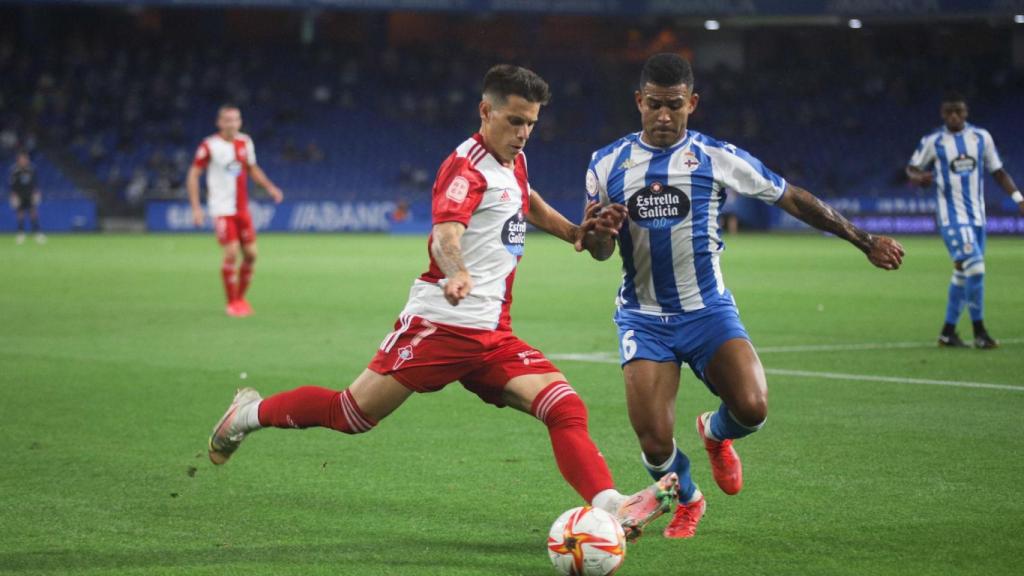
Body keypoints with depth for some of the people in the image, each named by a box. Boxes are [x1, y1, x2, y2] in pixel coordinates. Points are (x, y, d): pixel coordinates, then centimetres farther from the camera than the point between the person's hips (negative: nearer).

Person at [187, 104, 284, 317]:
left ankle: (241, 298, 19)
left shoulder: (245, 142, 7)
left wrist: (270, 187, 7)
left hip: (242, 209, 6)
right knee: (231, 253, -14)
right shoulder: (209, 146, -9)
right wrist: (196, 208, -12)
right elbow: (193, 175, -5)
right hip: (222, 210, -6)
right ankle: (232, 303, -1)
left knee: (251, 254, 2)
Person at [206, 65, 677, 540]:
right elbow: (445, 233, -29)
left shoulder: (513, 162, 15)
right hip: (440, 323, -7)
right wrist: (457, 273, -50)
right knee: (353, 414, -3)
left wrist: (576, 232, 30)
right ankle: (251, 413, 20)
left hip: (493, 335, 7)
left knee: (566, 409, -13)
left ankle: (612, 508, -25)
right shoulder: (467, 165, -11)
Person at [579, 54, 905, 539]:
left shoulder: (717, 157, -2)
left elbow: (791, 198, 5)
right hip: (643, 316, 1)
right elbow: (598, 253, 7)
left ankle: (715, 433, 17)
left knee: (752, 408, -23)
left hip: (707, 310, 0)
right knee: (654, 443, -13)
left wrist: (864, 240, 6)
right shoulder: (608, 163, 2)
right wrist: (599, 228, -18)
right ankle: (687, 500, 24)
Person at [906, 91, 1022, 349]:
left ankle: (948, 332, 22)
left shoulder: (982, 137, 7)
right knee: (975, 268, -18)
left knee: (962, 274, 11)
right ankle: (979, 332, -9)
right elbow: (912, 167, 9)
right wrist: (917, 177, -15)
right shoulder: (932, 142, -2)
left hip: (977, 217, 5)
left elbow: (998, 172, 13)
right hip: (952, 218, -5)